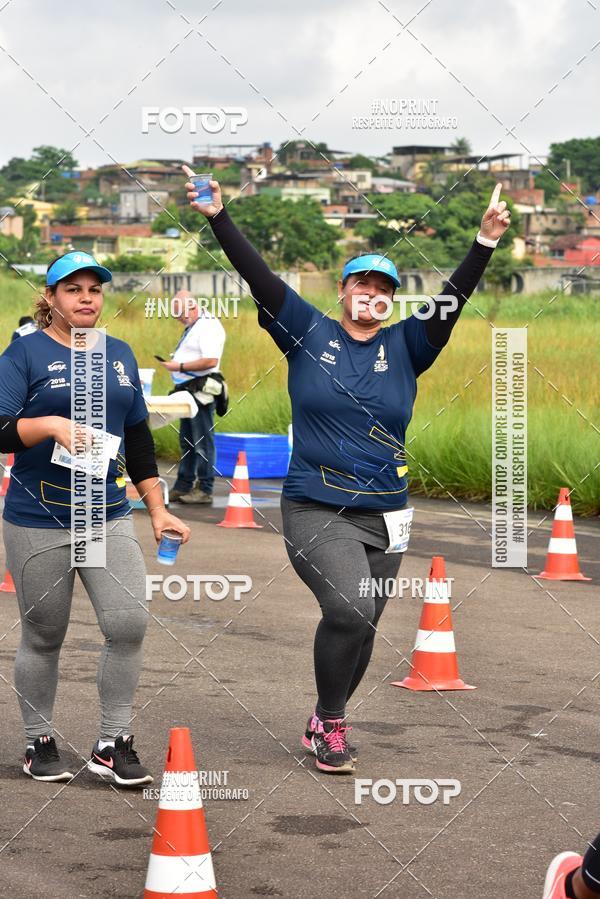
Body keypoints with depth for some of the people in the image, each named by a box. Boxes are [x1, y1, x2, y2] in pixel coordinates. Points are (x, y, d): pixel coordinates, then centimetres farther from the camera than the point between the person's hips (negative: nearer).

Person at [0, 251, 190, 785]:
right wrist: (52, 425, -28)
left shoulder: (119, 355, 12)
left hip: (110, 518, 4)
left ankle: (113, 744, 2)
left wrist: (157, 509, 15)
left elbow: (138, 439, 18)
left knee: (129, 623, -10)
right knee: (43, 637, 5)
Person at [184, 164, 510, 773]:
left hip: (385, 515, 4)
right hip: (315, 510, -4)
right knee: (348, 609, -24)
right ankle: (330, 722, -4)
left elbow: (452, 299, -6)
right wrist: (219, 218, -16)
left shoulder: (405, 346, 6)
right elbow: (258, 277, -7)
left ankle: (325, 723, 33)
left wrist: (485, 243, -19)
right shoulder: (308, 333, 1)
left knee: (359, 629, 11)